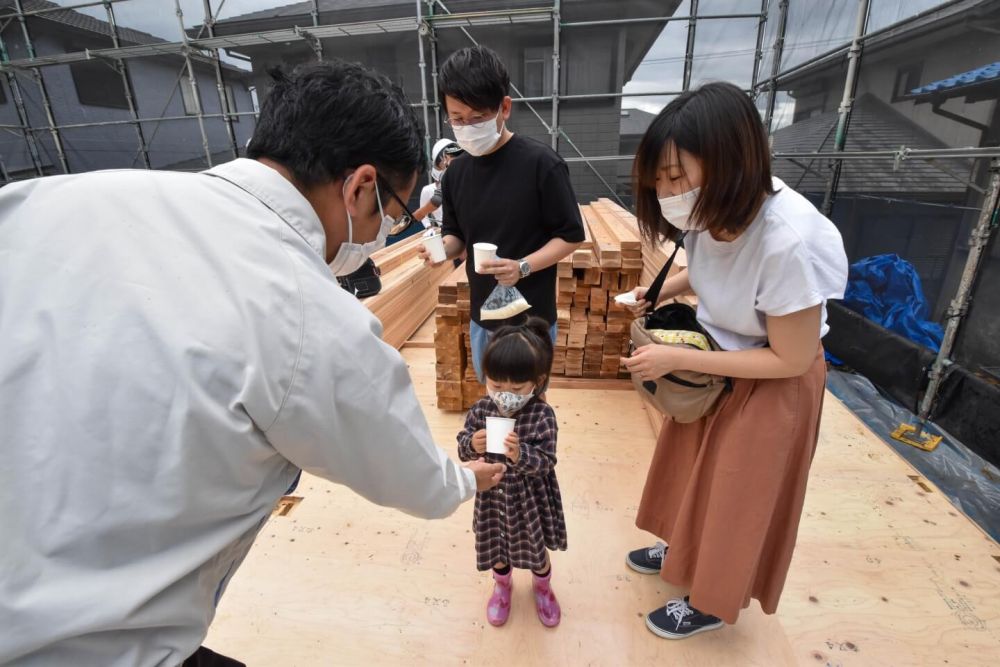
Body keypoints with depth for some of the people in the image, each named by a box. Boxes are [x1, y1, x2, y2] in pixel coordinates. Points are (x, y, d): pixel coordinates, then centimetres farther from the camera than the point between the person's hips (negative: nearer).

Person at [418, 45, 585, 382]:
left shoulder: (540, 163, -15)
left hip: (531, 316, -5)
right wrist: (443, 247, -13)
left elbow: (571, 236, -11)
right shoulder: (456, 172, 1)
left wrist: (523, 266, -26)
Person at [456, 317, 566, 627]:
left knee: (536, 547, 22)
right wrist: (472, 445, -31)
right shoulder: (481, 409, -15)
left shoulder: (542, 416, -24)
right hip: (493, 495, 3)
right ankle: (502, 585, 57)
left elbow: (545, 463, -24)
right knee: (496, 545, 25)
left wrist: (519, 455, -42)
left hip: (530, 497, -2)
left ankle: (542, 587, 55)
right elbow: (462, 449, -8)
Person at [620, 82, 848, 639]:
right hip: (716, 362, 7)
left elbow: (789, 360, -25)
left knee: (737, 499, 15)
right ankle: (682, 552, 53)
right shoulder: (714, 211, -16)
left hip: (770, 386, -6)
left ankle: (713, 602, 42)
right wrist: (665, 291, -10)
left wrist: (676, 360, -26)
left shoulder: (790, 242, -37)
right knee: (695, 475, 24)